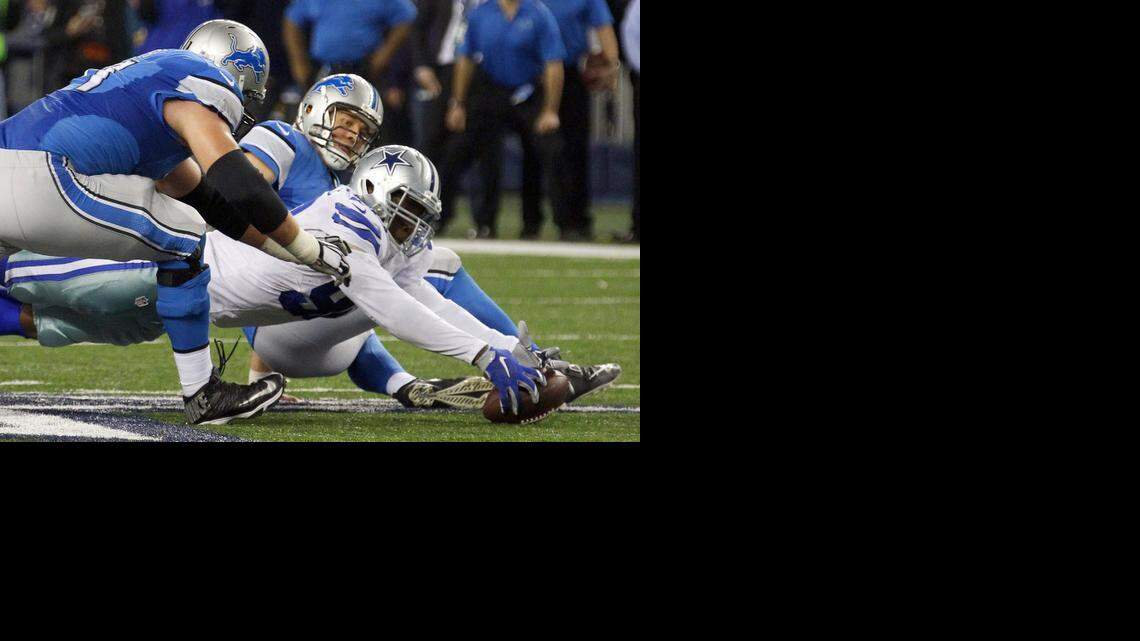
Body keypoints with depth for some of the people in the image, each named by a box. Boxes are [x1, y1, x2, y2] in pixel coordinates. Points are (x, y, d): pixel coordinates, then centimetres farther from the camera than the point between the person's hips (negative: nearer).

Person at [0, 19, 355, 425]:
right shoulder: (205, 84, 4)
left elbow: (210, 201, 38)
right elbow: (239, 187, -6)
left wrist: (293, 252, 41)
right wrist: (311, 251, 8)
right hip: (38, 184, -9)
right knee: (182, 238, 5)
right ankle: (203, 397, 8)